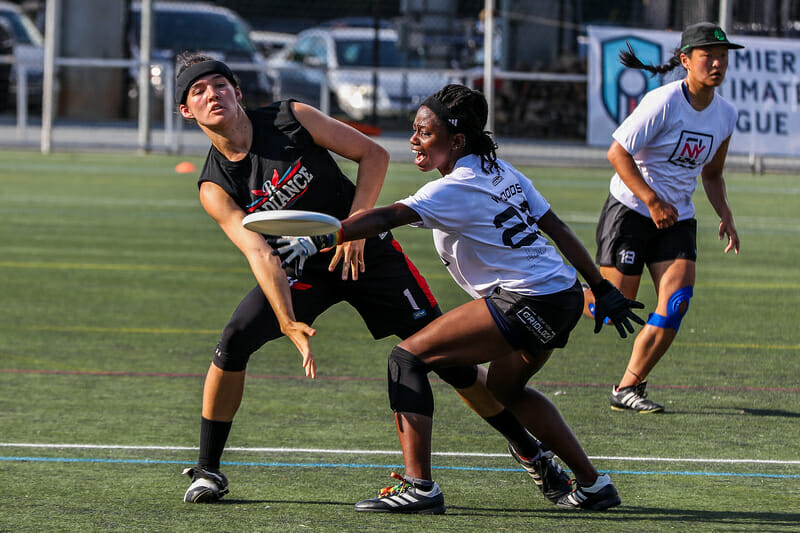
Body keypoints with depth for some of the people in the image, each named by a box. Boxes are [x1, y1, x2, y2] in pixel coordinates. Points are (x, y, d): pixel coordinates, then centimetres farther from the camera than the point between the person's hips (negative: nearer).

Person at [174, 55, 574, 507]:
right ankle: (208, 471, -6)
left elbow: (374, 154, -9)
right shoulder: (215, 188, -13)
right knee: (235, 342, -21)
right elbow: (259, 253, -24)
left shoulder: (292, 118, -15)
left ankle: (532, 452, 12)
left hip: (366, 251, -1)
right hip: (301, 270, 1)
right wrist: (288, 323, -38)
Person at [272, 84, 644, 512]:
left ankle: (418, 484, -16)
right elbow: (558, 229, 15)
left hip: (525, 302, -10)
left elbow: (385, 218, -26)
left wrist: (317, 241, -34)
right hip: (564, 295, 10)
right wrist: (603, 290, 20)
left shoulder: (453, 190, -12)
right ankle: (592, 485, 32)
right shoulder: (501, 172, 14)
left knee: (409, 356, -8)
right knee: (504, 388, 31)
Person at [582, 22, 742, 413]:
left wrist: (725, 216, 2)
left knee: (676, 303, -12)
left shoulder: (725, 114, 4)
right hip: (630, 209, -6)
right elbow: (617, 153, -16)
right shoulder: (664, 102, -17)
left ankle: (628, 388, -2)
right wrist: (653, 202, -21)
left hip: (677, 219, 6)